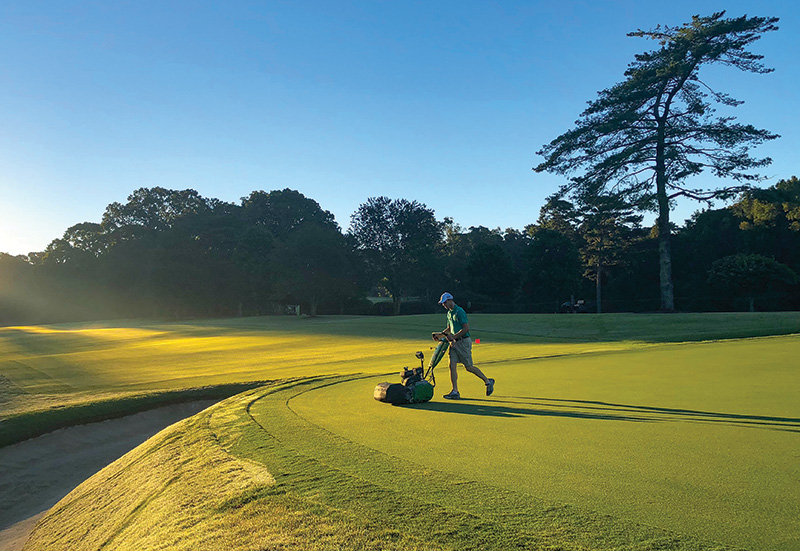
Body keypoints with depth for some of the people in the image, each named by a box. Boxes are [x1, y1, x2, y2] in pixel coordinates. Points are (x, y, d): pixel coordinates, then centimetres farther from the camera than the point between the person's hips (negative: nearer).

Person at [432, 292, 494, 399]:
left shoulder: (459, 312, -15)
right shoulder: (449, 313, 13)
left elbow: (466, 328, -21)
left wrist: (454, 336, -19)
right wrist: (441, 334, 10)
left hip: (463, 342, -8)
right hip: (454, 342, 8)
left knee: (469, 367, -1)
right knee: (452, 365, -2)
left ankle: (488, 381, 19)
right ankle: (455, 392, 2)